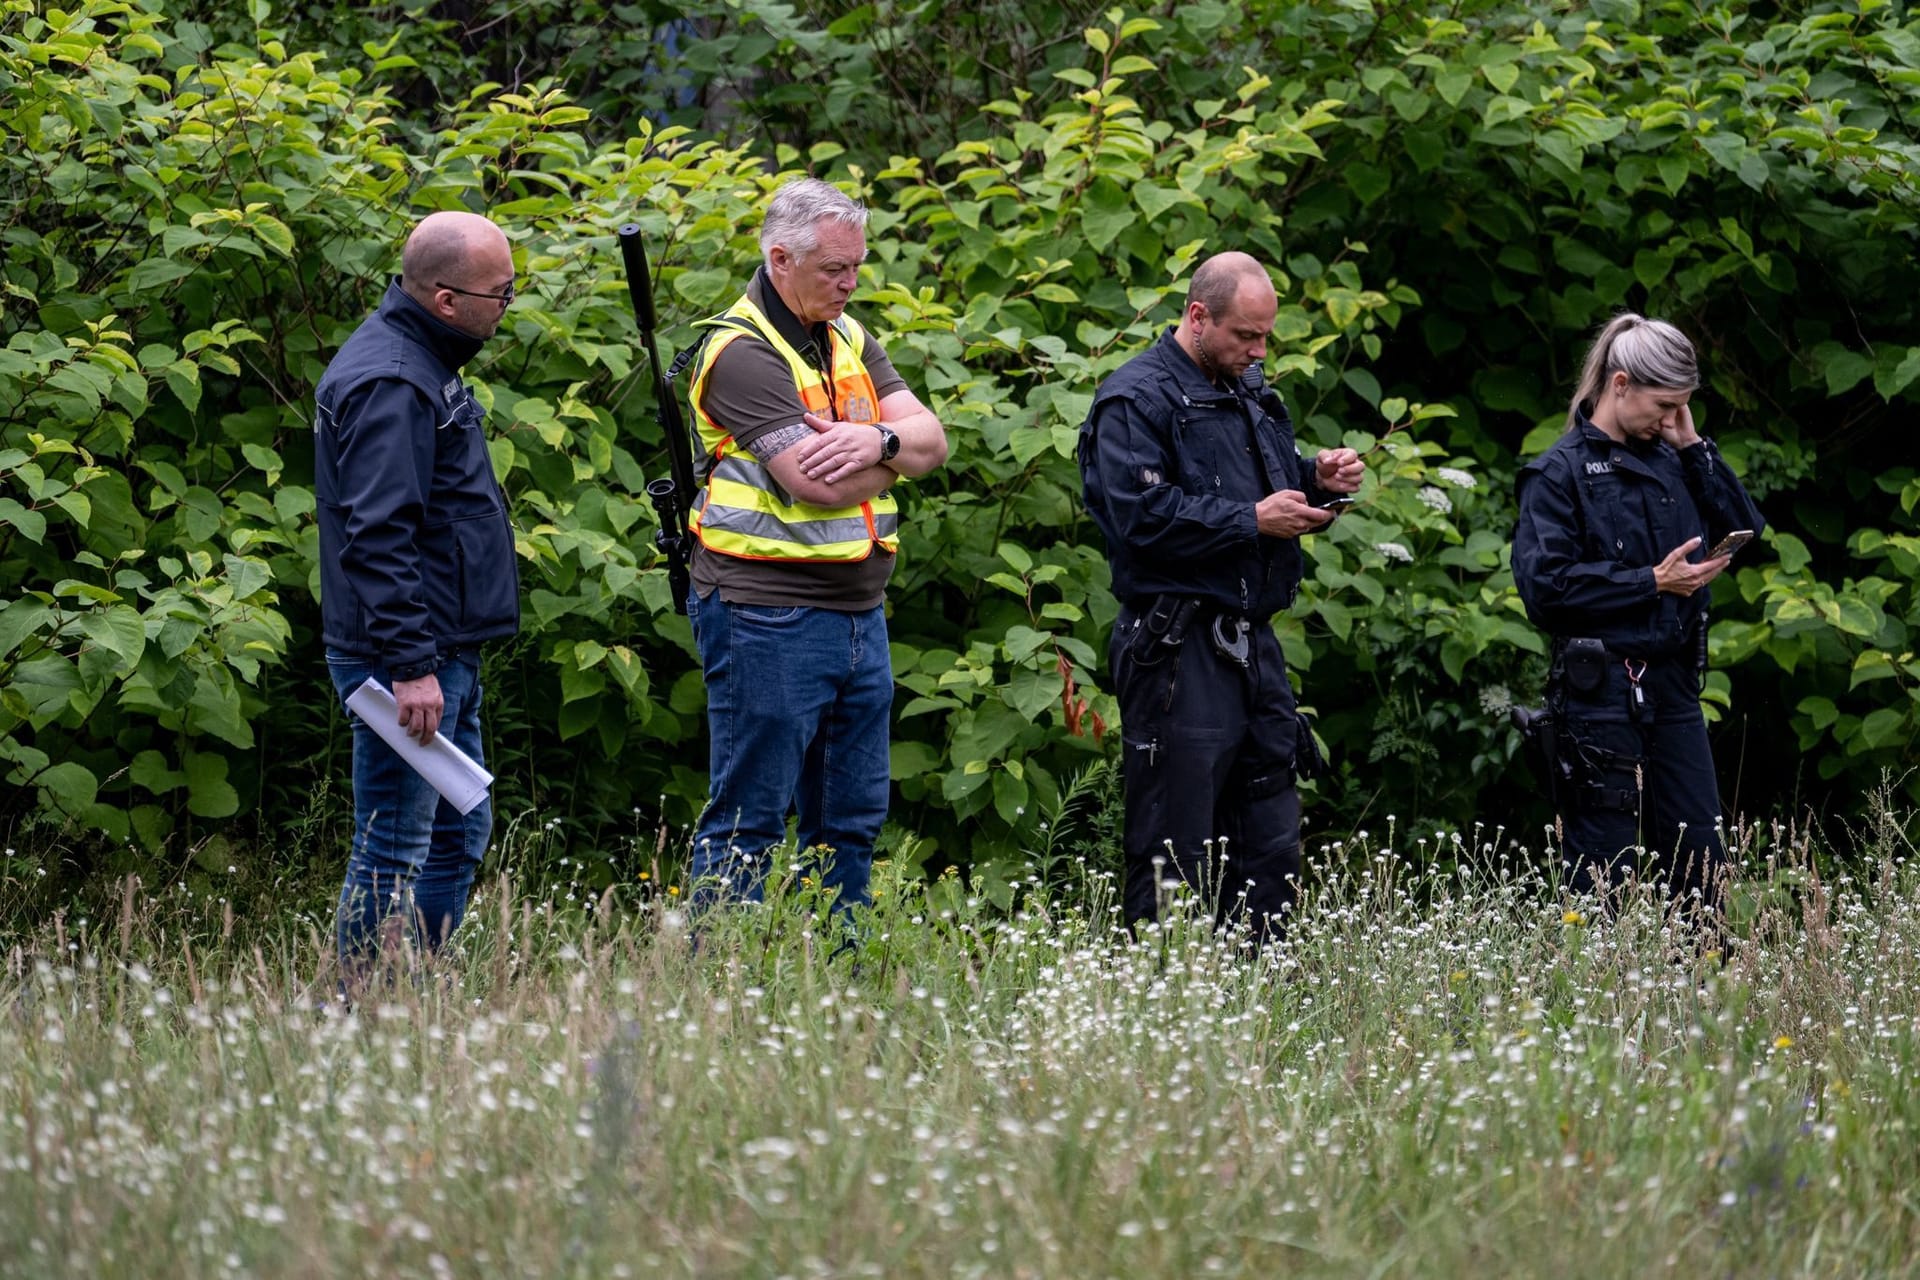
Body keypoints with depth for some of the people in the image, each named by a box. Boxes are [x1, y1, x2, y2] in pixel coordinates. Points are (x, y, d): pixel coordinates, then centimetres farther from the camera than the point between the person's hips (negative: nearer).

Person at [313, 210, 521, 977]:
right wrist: (409, 665, -26)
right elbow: (378, 536, -24)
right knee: (393, 855, -6)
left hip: (443, 655, 11)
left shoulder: (424, 365, 15)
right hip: (406, 657, -11)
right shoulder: (389, 383, -19)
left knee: (459, 836, 17)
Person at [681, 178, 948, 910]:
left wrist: (879, 440, -16)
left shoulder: (847, 338, 15)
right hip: (769, 619, -8)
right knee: (747, 823, -5)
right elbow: (818, 484, -20)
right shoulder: (742, 351, -13)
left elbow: (931, 441, 7)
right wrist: (897, 451, -2)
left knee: (851, 823, 11)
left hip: (858, 612, 8)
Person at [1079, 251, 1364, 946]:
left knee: (1271, 849, 9)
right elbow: (1142, 516, -19)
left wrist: (1316, 478, 9)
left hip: (1253, 646, 9)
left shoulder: (1250, 393, 19)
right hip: (1179, 651, -8)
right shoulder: (1136, 399, -7)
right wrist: (1252, 521, -17)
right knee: (1175, 855, -6)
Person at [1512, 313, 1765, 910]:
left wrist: (1693, 447, 4)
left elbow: (1747, 529, 12)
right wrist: (1653, 581, -15)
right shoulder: (1560, 473, -6)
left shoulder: (1668, 463, 13)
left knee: (1701, 861, 6)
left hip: (1673, 688, 6)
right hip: (1601, 695, -6)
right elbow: (1545, 586, -15)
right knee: (1603, 870, -1)